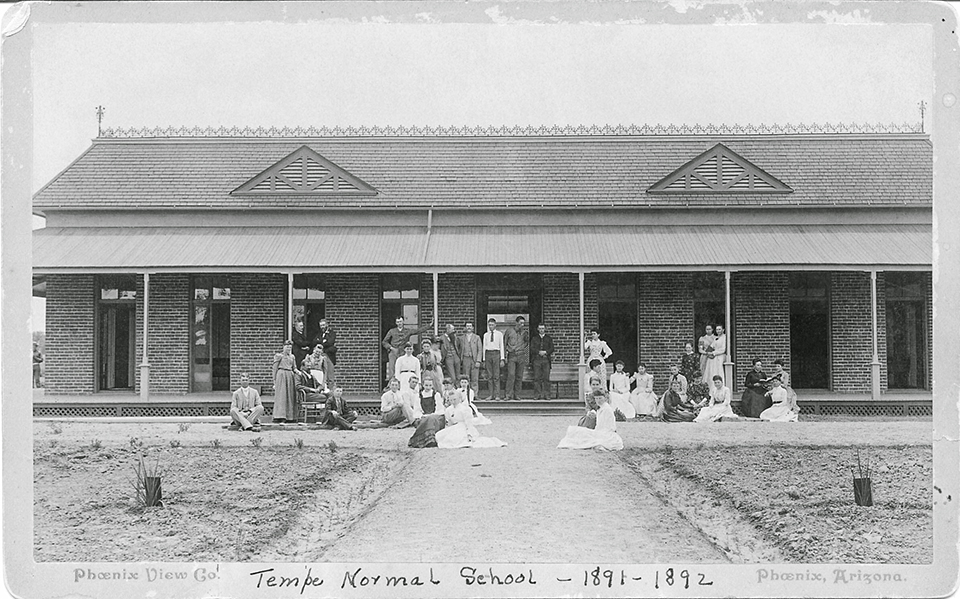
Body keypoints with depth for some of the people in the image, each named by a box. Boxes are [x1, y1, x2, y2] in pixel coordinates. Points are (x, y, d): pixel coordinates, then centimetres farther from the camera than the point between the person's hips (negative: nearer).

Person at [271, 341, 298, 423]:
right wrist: (274, 382, -3)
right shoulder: (278, 356, 3)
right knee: (281, 396, -11)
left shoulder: (292, 357, 18)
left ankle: (289, 416, 6)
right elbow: (274, 369, 2)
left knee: (290, 396, 3)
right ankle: (280, 417, -15)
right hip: (281, 376, -6)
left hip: (290, 376, 6)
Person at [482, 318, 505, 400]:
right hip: (488, 354, 3)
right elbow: (484, 347, 13)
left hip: (496, 354, -3)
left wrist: (502, 359, -3)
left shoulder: (499, 334, 5)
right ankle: (491, 394, 6)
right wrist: (484, 360, 9)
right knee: (489, 376, 2)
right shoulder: (486, 335, 12)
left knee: (496, 376, -5)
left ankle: (497, 395, -4)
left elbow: (501, 346, 4)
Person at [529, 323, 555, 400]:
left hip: (546, 359, 0)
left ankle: (546, 394, -2)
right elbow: (532, 349, 4)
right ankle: (537, 395, -3)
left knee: (546, 378, -4)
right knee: (537, 378, -4)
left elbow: (552, 349, 5)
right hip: (537, 359, 0)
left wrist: (545, 352, -12)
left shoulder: (549, 338, 14)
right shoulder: (534, 338, 14)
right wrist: (539, 352, -12)